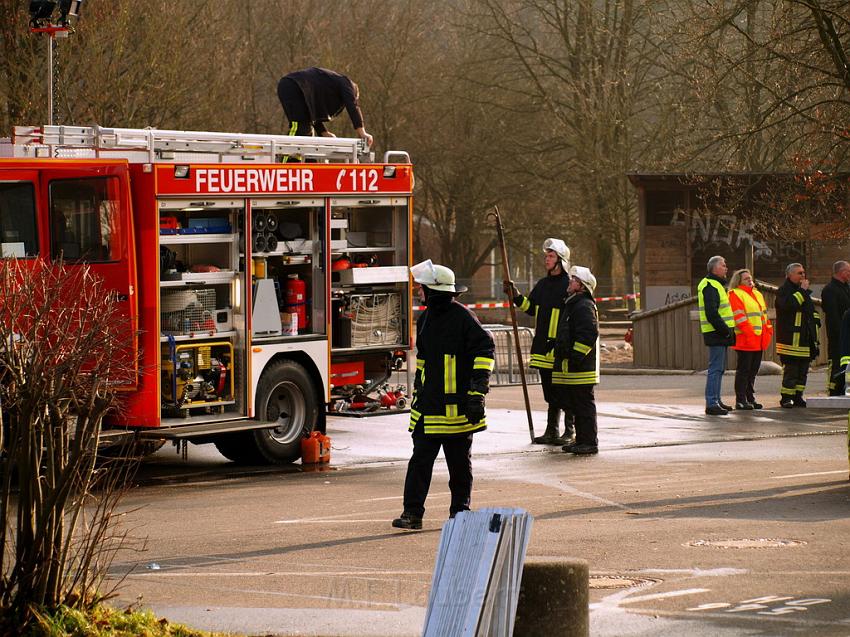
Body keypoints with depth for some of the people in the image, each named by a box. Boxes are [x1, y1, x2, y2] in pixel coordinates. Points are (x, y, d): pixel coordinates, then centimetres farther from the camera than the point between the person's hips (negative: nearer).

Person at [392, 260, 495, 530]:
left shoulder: (462, 318, -10)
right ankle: (412, 512, -4)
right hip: (429, 404, 6)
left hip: (457, 405, -6)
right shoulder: (425, 319, 14)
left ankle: (460, 509, 18)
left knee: (459, 461, 6)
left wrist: (477, 391, -16)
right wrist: (417, 391, 25)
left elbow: (485, 350, -12)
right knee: (421, 457, -2)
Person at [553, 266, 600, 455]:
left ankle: (589, 443, -4)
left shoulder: (584, 306, -14)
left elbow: (589, 333, -23)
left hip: (581, 368, -11)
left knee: (584, 404, -7)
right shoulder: (573, 304, 20)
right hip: (570, 368, 11)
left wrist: (575, 355, -23)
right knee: (574, 404, 14)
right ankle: (581, 440, 21)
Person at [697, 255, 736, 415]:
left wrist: (727, 330, 17)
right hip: (716, 335, -11)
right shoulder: (710, 286, -14)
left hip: (720, 333, 11)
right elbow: (712, 313, -23)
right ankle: (711, 404, -13)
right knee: (715, 368, -11)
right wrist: (725, 330, -20)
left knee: (718, 368, 16)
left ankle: (715, 400, 23)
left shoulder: (716, 285, 20)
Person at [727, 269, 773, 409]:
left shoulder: (757, 294, 21)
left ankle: (750, 398, 18)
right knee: (743, 370, -6)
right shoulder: (735, 294, -7)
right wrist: (749, 332, -21)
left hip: (759, 341, 8)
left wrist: (768, 330, 14)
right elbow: (739, 316, -15)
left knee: (753, 371, 12)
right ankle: (740, 400, -3)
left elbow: (764, 314, 25)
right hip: (745, 340, -8)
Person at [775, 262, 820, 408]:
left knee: (803, 369, 9)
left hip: (805, 337, 8)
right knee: (791, 368, -10)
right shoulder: (784, 290, -5)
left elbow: (812, 311, 31)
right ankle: (786, 397, -6)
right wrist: (802, 291, -16)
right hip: (790, 337, -8)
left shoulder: (804, 291, 21)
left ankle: (798, 396, 16)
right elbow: (788, 305, -25)